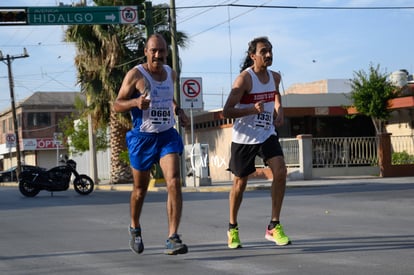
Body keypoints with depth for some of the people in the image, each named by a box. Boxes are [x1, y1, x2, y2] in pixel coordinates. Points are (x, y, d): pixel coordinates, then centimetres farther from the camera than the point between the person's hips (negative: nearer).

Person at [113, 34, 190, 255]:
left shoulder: (171, 73, 7)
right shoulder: (135, 74, -9)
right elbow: (117, 105, -7)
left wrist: (178, 111, 9)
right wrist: (136, 102, -26)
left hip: (167, 136, 3)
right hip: (142, 137, -3)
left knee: (174, 183, -16)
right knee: (140, 189, 11)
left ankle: (172, 239, -17)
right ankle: (135, 228, 39)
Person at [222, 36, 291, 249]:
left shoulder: (275, 77, 3)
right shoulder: (244, 78, -17)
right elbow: (226, 111, -21)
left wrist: (278, 111, 11)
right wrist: (252, 109, -33)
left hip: (267, 134, 5)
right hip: (243, 138, -4)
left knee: (280, 171, -15)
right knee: (240, 182, 7)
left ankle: (274, 227, -6)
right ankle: (232, 228, 26)